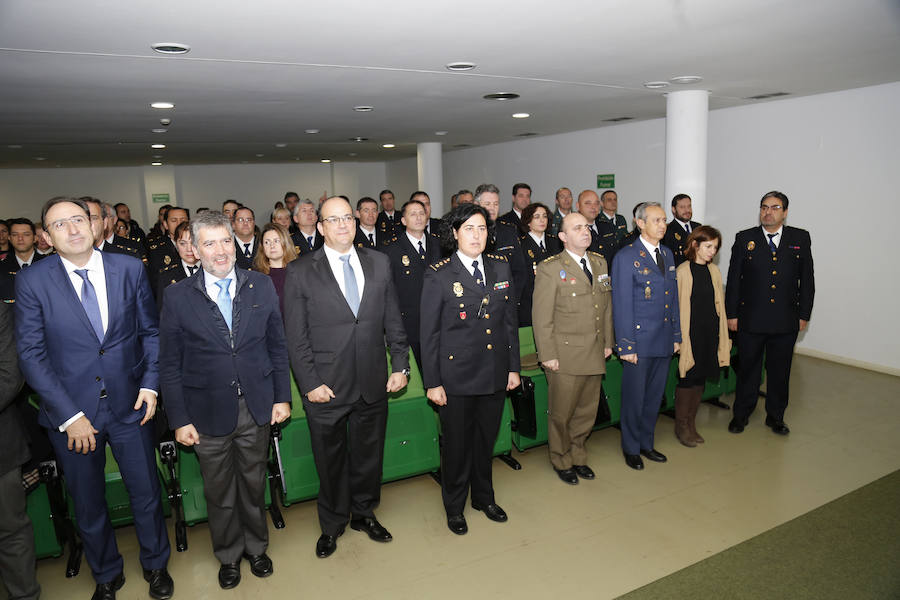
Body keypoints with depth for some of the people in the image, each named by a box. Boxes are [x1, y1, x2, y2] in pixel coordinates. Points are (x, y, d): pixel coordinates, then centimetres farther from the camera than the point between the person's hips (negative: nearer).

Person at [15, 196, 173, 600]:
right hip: (71, 412, 0)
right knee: (88, 505, 17)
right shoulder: (32, 281, -8)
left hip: (130, 405, 1)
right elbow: (30, 353, -8)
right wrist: (69, 415, -12)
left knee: (146, 494, 14)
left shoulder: (130, 269, -3)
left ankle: (156, 564, 40)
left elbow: (150, 331, 5)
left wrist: (150, 384, -5)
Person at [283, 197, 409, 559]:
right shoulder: (301, 273, -5)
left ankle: (363, 513, 42)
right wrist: (310, 383, -11)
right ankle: (332, 525, 37)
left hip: (373, 383, 3)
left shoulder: (379, 263, 4)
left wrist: (401, 365, 1)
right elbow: (296, 337, -6)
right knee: (330, 459, 14)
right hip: (326, 387, -2)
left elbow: (393, 320, 6)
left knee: (369, 453, 17)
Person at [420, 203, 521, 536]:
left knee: (486, 439, 19)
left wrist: (514, 367, 8)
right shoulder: (438, 276, -10)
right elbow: (429, 333, -8)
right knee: (457, 444, 11)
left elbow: (510, 321, 9)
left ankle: (484, 497, 42)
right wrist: (432, 382, -9)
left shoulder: (501, 267, 4)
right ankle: (455, 507, 33)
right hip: (457, 377, -4)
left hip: (495, 374, 4)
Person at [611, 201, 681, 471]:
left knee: (654, 396, 16)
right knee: (634, 398, 6)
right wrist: (626, 345, -15)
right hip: (639, 341, -6)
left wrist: (676, 335, 11)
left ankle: (646, 443, 33)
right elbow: (622, 305, -13)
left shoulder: (667, 254, 11)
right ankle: (631, 448, 24)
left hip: (664, 340, 6)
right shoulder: (626, 257, -11)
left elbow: (673, 296, 15)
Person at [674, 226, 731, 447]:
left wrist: (722, 336, 10)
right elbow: (676, 306, -9)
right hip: (690, 332, -6)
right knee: (687, 378, 1)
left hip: (710, 332, 6)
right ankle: (681, 426, 16)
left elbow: (719, 304, 12)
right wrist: (677, 337, -12)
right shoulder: (682, 271, -9)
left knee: (700, 378, 12)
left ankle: (691, 424, 25)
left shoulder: (714, 271, 9)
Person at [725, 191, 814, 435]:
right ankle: (741, 415, 25)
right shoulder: (744, 239, 1)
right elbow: (733, 279, 1)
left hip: (786, 322, 1)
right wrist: (732, 314, -2)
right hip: (750, 320, -1)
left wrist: (804, 315, 3)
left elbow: (807, 280, 6)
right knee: (748, 369, 9)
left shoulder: (801, 238, 4)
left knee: (780, 371, 12)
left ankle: (775, 417, 29)